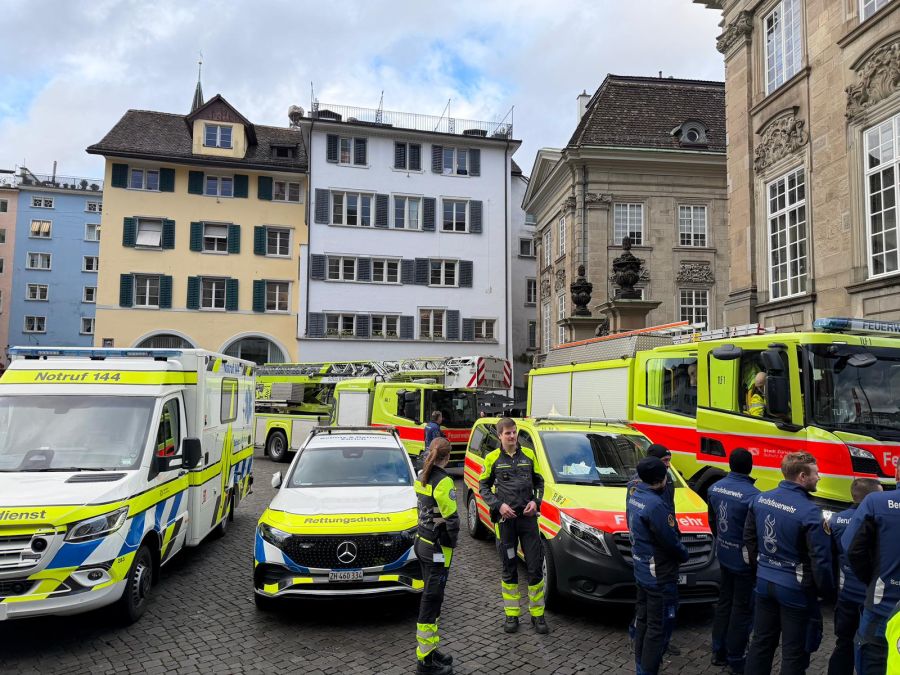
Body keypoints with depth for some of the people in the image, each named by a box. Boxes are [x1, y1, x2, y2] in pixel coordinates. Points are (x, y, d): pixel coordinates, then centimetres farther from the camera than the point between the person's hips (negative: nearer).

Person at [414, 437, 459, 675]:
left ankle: (430, 649, 30)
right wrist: (451, 543, -3)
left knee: (431, 597, 19)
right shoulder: (444, 481, -19)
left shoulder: (422, 477, 7)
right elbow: (451, 519, -20)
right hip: (437, 547, -8)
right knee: (431, 600, 0)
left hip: (421, 541, 8)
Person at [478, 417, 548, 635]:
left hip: (528, 517, 1)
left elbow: (539, 481, 14)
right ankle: (512, 615, 20)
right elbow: (483, 487, 4)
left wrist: (536, 501, -3)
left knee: (535, 567, 2)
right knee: (509, 569, 8)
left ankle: (537, 614, 17)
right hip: (505, 519, -1)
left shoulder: (529, 455, 5)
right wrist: (499, 505, -10)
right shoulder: (492, 459, 0)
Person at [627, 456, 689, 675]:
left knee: (643, 620, 19)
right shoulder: (656, 505, -27)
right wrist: (684, 555, 1)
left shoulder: (634, 494, 0)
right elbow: (671, 541, -20)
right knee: (659, 627, 3)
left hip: (641, 571, 9)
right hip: (659, 577, -9)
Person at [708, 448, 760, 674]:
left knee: (724, 602, 19)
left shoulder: (715, 488, -2)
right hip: (744, 560, -6)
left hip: (724, 555, 7)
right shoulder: (751, 495, -25)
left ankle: (718, 652, 29)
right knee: (742, 610, 7)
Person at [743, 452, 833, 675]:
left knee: (761, 642, 18)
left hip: (764, 582, 6)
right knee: (794, 652, 9)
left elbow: (749, 538, 10)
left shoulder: (760, 499, 0)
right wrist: (825, 590, -3)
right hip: (795, 589, -6)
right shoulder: (809, 511, -21)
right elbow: (820, 559, -18)